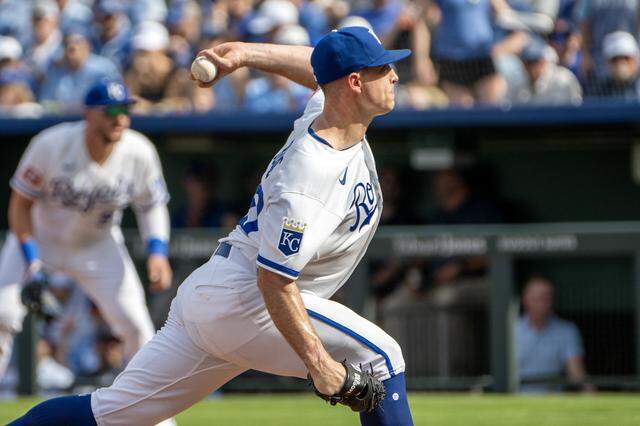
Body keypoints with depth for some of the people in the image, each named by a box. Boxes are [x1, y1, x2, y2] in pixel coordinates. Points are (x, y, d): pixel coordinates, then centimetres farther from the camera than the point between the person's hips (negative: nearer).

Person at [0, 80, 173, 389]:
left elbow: (152, 206, -2)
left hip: (97, 245, 2)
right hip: (39, 238, -2)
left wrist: (157, 251, -18)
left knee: (135, 324, -9)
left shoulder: (140, 153, -20)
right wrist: (31, 264, -23)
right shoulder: (51, 145, -28)